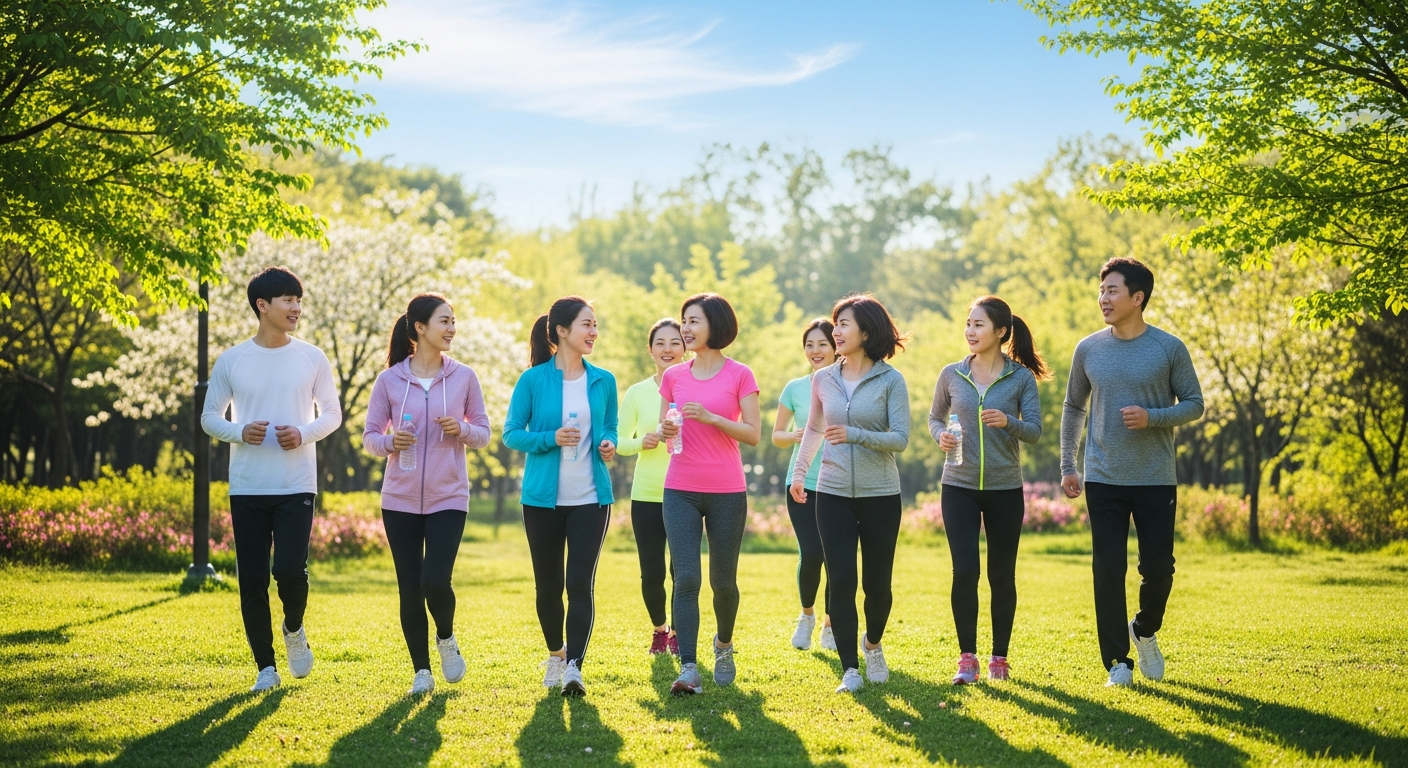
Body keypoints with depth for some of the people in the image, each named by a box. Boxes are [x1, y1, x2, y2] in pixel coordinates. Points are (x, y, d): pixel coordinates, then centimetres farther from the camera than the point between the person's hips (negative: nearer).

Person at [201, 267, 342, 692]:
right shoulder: (231, 361, 2)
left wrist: (304, 433, -12)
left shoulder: (312, 358, 3)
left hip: (297, 486, -1)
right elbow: (209, 416, 7)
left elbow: (332, 414, 8)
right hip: (247, 488, 1)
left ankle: (294, 629, 19)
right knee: (252, 579, 2)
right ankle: (266, 667, 15)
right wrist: (239, 432, -13)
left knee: (290, 568, -14)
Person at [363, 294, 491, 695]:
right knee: (409, 588, 4)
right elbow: (369, 436, 4)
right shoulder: (389, 380, -1)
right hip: (400, 500, 1)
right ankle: (421, 671, 18)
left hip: (448, 499, -1)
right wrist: (390, 442, -17)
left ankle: (446, 638, 18)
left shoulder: (464, 376, 1)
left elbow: (483, 433, 7)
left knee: (435, 581, -14)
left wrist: (462, 429, -14)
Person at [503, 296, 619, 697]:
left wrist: (608, 445, -8)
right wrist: (550, 439, -18)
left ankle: (575, 667, -12)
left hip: (590, 498, 1)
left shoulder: (603, 381, 5)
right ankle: (556, 655, 31)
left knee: (581, 584, -10)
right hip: (543, 498, -1)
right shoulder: (533, 380, -4)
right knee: (548, 585, 9)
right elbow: (511, 433, -2)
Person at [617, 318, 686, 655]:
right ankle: (659, 628, 29)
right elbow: (620, 442, 9)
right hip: (646, 496, 1)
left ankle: (679, 632, 25)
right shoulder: (637, 393, 5)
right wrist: (641, 442, -11)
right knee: (651, 573, 1)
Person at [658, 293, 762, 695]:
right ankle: (688, 670, -13)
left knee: (723, 580, 8)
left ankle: (724, 645, 36)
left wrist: (711, 417, -19)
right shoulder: (673, 377, 8)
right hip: (681, 491, 2)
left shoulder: (739, 375, -1)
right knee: (686, 578, -11)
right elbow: (662, 430, 13)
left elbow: (754, 434, -6)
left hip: (727, 492, -1)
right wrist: (666, 430, -10)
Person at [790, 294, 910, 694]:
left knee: (877, 581, 6)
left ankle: (873, 644, 35)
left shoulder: (891, 380, -5)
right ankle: (850, 668, 3)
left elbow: (901, 438, -12)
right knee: (841, 580, -5)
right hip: (833, 494, 2)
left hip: (880, 495, -2)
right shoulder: (823, 379, 5)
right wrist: (799, 470, 19)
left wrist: (855, 435, -24)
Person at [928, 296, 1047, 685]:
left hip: (1005, 490, 0)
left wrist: (1009, 422, -25)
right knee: (965, 571, -9)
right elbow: (934, 417, 14)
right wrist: (941, 435, -8)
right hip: (959, 487, 0)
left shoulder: (1021, 377, -2)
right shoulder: (951, 374, 2)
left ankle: (999, 656, 20)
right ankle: (967, 657, 4)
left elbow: (1035, 431, -5)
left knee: (1002, 576, 7)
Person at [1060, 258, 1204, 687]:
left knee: (1158, 567, 1)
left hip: (1156, 480, -1)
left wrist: (1151, 417, -17)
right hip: (1102, 479, 1)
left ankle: (1145, 630, 31)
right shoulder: (1088, 350, 4)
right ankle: (1118, 662, 9)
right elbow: (1073, 408, 13)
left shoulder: (1169, 349, -3)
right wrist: (1067, 466, 9)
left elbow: (1194, 404, 1)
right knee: (1108, 570, 0)